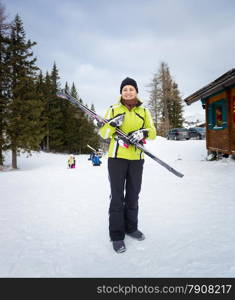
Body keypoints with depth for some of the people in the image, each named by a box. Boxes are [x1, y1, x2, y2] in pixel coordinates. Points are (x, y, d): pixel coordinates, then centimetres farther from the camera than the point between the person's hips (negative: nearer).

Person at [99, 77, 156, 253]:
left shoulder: (144, 111, 10)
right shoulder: (113, 110, 5)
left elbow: (153, 132, 3)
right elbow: (103, 134, 0)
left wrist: (143, 133, -18)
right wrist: (113, 124, -20)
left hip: (136, 159, 3)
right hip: (117, 157, -2)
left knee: (133, 196, 15)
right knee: (117, 197, 0)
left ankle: (131, 228, 34)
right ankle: (117, 235, 13)